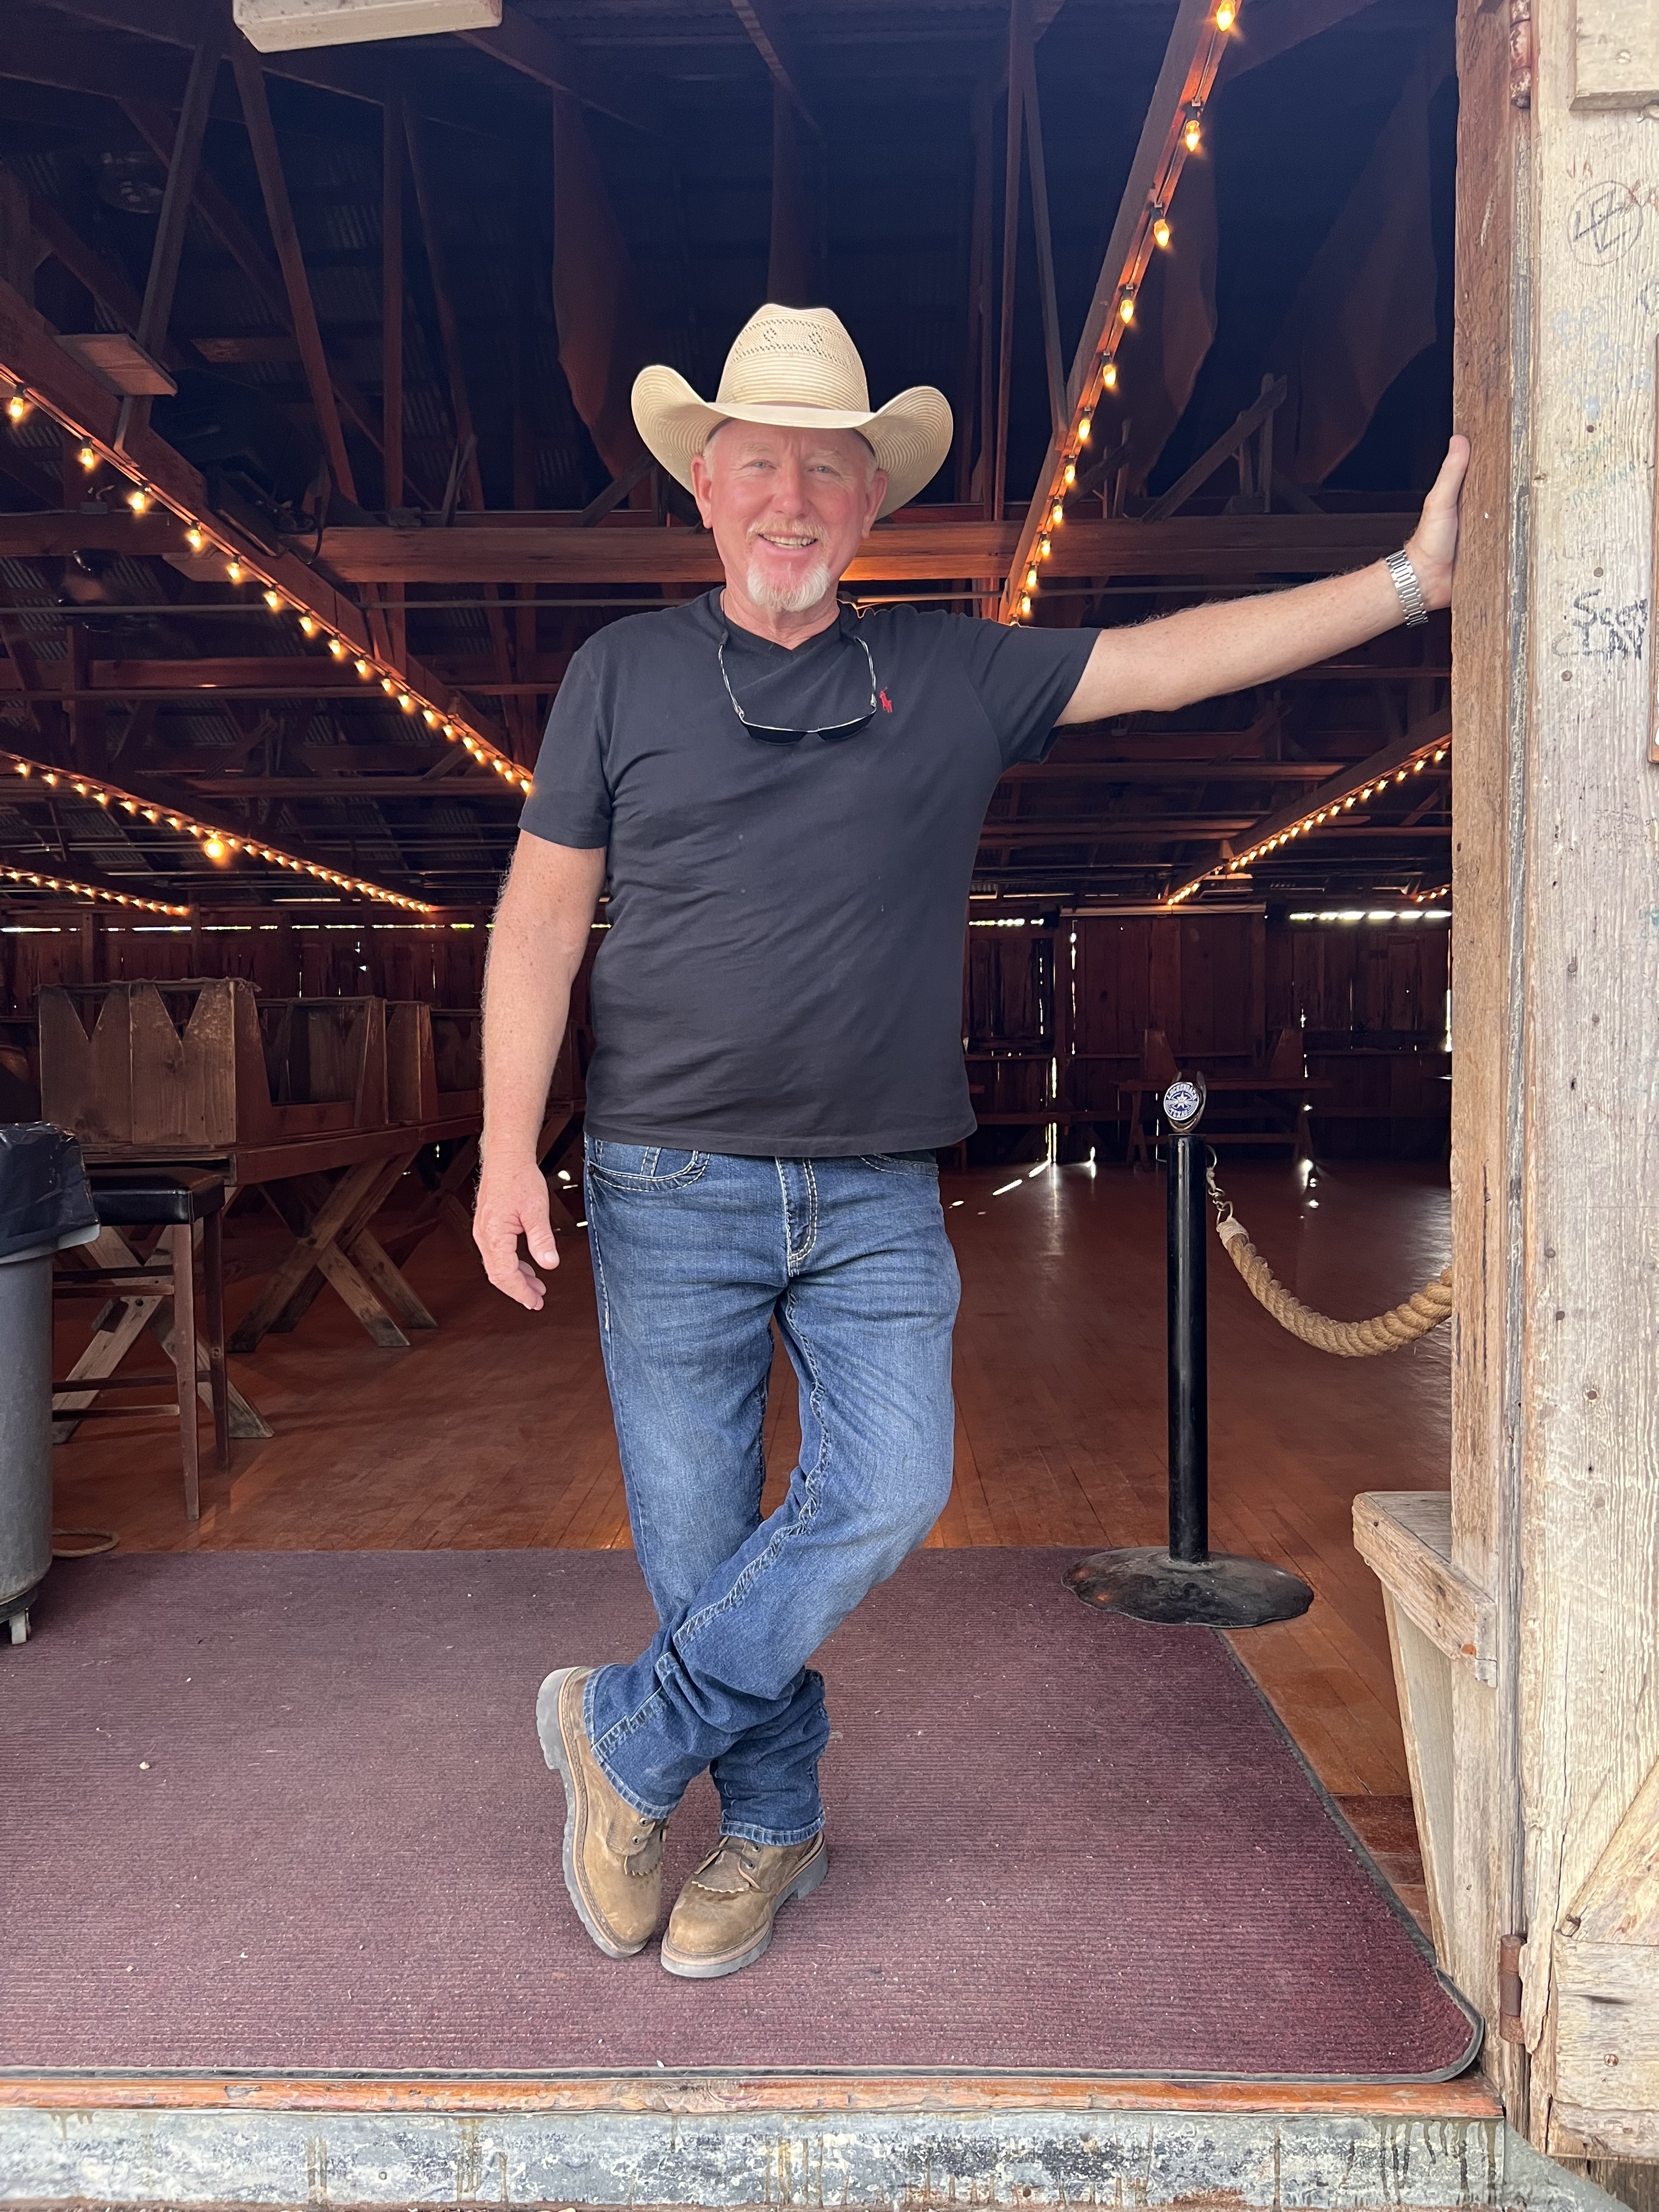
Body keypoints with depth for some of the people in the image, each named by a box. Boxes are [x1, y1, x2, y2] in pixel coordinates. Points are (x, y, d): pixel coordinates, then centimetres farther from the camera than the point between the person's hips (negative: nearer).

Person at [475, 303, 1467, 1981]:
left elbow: (1179, 657, 7)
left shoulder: (953, 676, 9)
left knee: (887, 1494, -12)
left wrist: (1413, 577, 1)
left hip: (878, 1198, 1)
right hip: (673, 1188, -1)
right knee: (695, 1539, 3)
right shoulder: (625, 673, 5)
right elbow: (539, 917, 3)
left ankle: (627, 1740, 10)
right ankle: (769, 1826, 27)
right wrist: (508, 1148, -5)